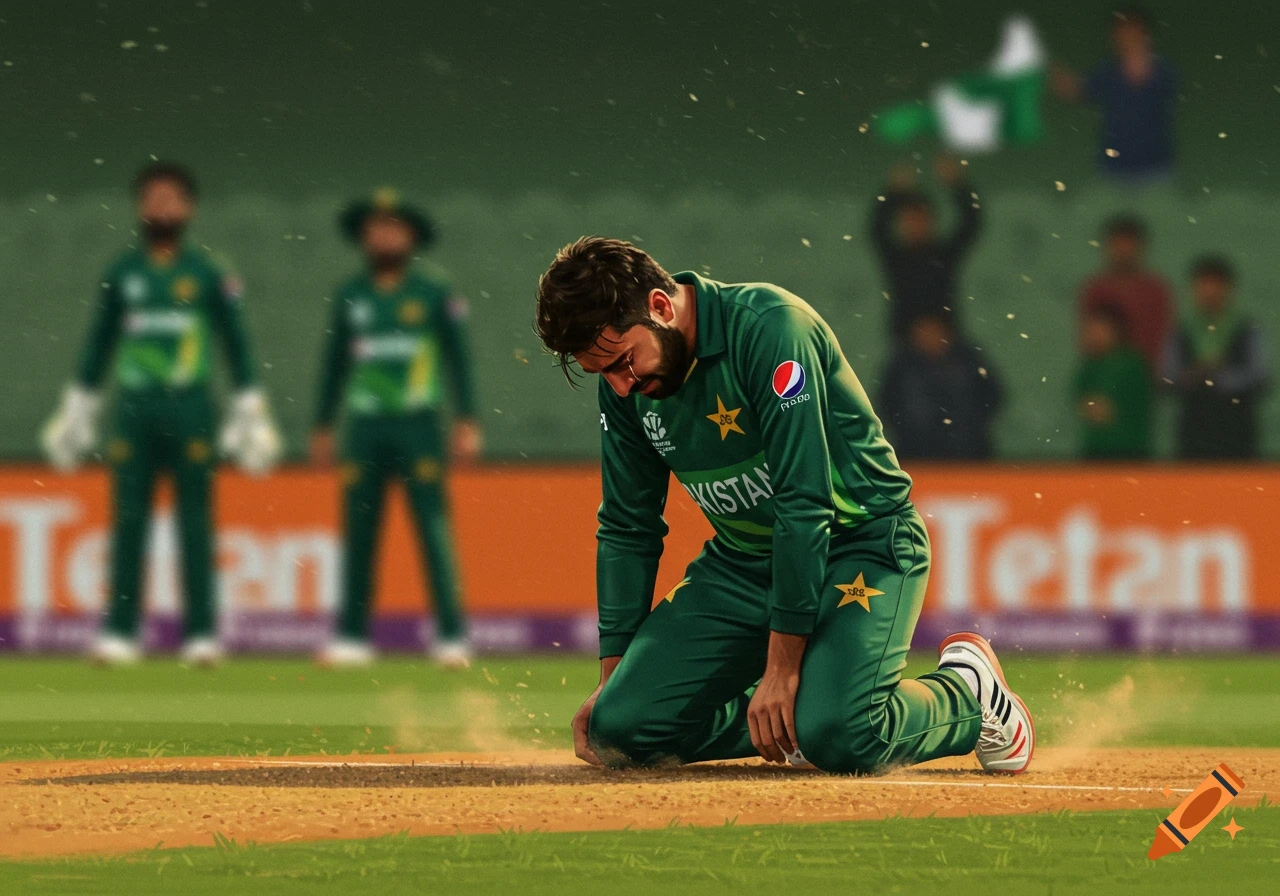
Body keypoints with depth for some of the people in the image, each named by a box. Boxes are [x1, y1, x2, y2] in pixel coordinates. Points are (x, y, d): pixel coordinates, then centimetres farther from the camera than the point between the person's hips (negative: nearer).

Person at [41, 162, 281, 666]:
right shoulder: (121, 273, 9)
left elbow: (236, 344, 5)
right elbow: (98, 346, 14)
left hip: (191, 409, -2)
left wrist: (251, 415, 1)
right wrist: (77, 414, 12)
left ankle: (202, 634, 2)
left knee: (196, 523, 0)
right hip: (132, 410, 2)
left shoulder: (209, 273, 4)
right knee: (128, 522, 0)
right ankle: (119, 633, 2)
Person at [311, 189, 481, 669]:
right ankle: (352, 636, 6)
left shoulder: (435, 291, 1)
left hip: (418, 424, -3)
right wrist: (322, 427, 14)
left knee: (433, 528, -6)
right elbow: (334, 362, 16)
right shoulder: (350, 295, 9)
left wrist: (467, 422, -4)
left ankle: (452, 635, -5)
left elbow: (458, 356, 2)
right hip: (364, 426, 3)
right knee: (358, 532, 2)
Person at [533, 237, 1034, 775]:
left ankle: (967, 691, 2)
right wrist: (611, 678, 3)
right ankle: (790, 718, 13)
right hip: (742, 563, 7)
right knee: (619, 725, -12)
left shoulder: (768, 327, -25)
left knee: (838, 737, -30)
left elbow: (805, 505, -26)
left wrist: (781, 668, -26)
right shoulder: (623, 384, -3)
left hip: (860, 543, -7)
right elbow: (628, 528, 8)